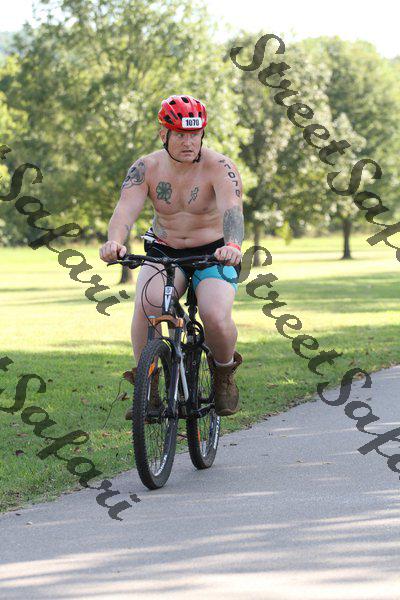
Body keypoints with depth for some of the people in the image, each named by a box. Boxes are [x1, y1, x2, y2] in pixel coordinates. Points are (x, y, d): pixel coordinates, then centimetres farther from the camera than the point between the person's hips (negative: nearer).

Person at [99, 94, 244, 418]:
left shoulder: (219, 167, -15)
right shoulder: (146, 168, -7)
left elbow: (232, 209, -32)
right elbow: (126, 208, -22)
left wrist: (233, 245, -54)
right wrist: (114, 242, -45)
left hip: (213, 254, -2)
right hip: (163, 251, 2)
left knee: (216, 317, -28)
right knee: (147, 303, -31)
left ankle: (224, 371, 6)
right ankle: (147, 383, -13)